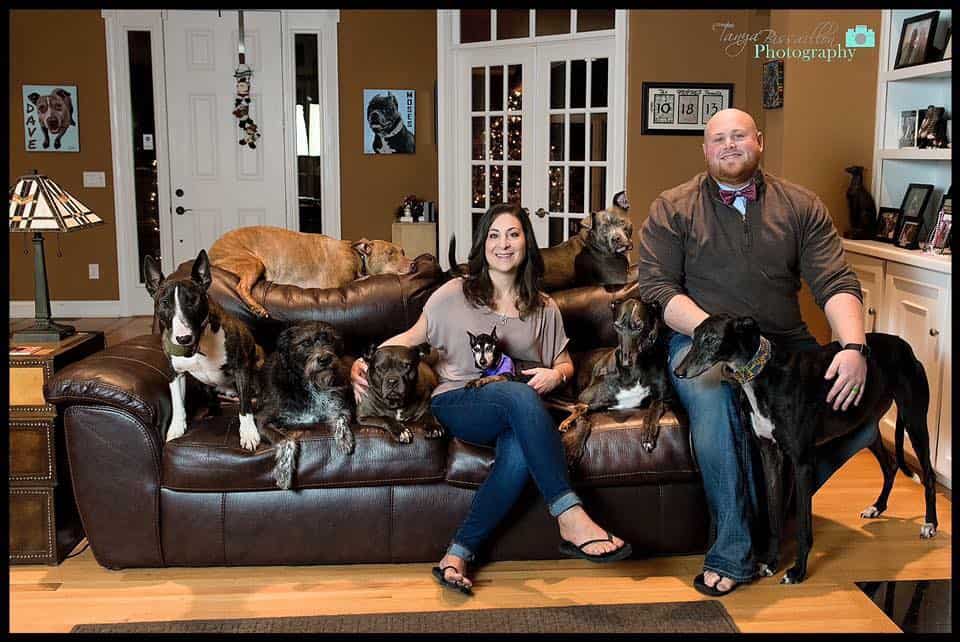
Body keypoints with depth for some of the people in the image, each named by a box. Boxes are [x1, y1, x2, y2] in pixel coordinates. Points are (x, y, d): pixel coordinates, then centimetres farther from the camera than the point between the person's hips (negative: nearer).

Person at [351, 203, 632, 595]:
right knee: (520, 395, -37)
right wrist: (362, 363, -1)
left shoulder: (543, 308, 17)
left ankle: (459, 552, -28)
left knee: (520, 451, -37)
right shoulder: (454, 294, 9)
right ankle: (571, 520, -41)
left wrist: (555, 374, -3)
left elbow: (565, 363, 22)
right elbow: (412, 337, 14)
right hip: (457, 403, -2)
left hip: (516, 412, 3)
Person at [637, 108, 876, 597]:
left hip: (785, 342, 3)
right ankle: (733, 552, -20)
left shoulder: (801, 206, 7)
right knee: (714, 403, -35)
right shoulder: (672, 209, 2)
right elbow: (657, 289, -8)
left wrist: (853, 347, -21)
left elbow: (836, 282, -2)